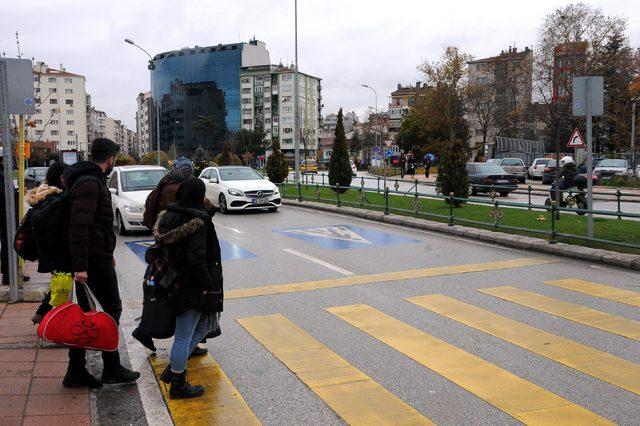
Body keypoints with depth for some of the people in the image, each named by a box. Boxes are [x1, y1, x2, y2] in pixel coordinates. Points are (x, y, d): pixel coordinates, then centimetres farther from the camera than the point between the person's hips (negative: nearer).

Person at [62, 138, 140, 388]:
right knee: (111, 310, 0)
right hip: (95, 260, -10)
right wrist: (80, 266, -27)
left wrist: (108, 253, 30)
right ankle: (111, 369, 9)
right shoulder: (90, 184, -16)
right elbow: (78, 227, -24)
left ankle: (76, 372, 18)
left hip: (94, 257, 10)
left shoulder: (91, 180, 18)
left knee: (85, 313, 12)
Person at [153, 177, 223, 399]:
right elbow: (196, 259, -23)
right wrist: (207, 286, -14)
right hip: (192, 286, -9)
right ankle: (178, 384, 15)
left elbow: (162, 246, 12)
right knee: (184, 336, 3)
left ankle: (173, 369, 26)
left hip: (177, 283, 9)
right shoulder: (197, 221, -18)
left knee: (203, 325, 22)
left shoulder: (168, 216, 7)